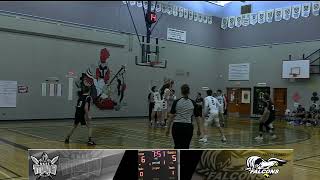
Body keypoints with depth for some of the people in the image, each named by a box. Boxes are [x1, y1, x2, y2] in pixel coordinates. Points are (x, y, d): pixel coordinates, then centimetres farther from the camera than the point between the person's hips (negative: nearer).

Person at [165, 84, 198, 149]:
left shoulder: (176, 102, -2)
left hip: (177, 127, 0)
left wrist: (168, 128, 3)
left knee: (178, 146, 12)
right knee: (185, 147, 11)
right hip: (188, 127, 0)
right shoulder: (193, 103, 0)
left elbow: (171, 116, -4)